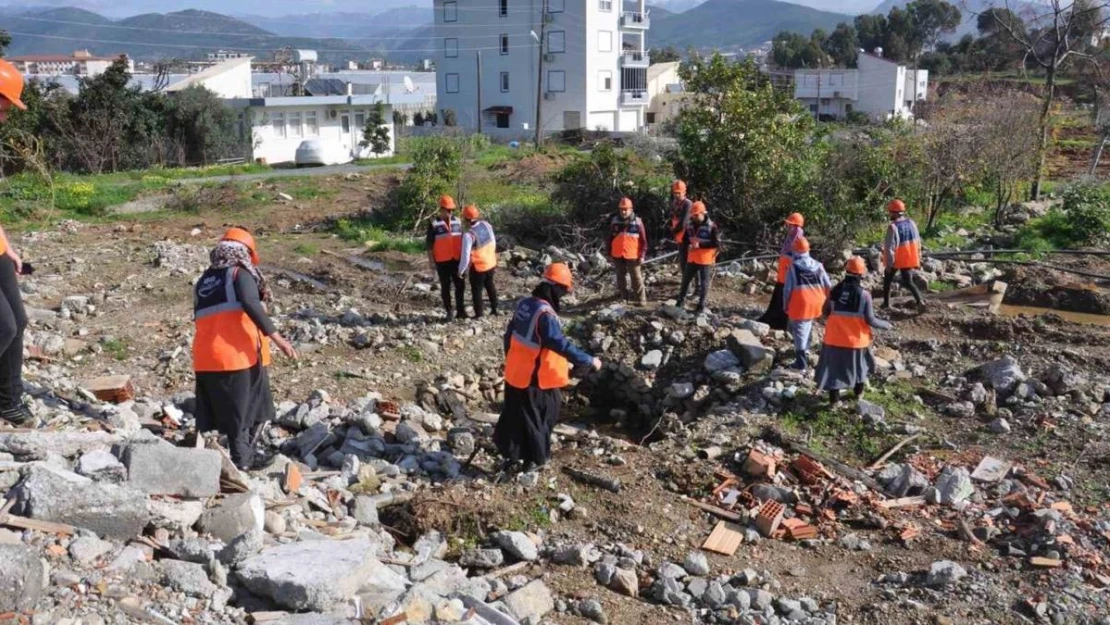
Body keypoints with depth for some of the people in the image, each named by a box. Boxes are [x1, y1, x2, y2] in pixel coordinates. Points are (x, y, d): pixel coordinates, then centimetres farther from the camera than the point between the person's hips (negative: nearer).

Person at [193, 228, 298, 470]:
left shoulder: (202, 281, 20)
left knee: (230, 417, 12)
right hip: (241, 356, -6)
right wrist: (276, 336, -22)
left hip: (206, 361, 6)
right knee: (255, 413, 10)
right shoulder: (240, 273, 0)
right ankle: (243, 465, 11)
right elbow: (251, 304, -18)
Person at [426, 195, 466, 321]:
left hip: (456, 259, 4)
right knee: (445, 287, 5)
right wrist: (431, 260, -9)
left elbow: (462, 240, 14)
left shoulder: (457, 221, 6)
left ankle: (460, 310, 15)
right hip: (442, 261, -4)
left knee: (460, 285, 5)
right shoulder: (434, 224, -7)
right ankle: (449, 312, 13)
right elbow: (429, 243, -5)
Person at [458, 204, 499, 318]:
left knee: (476, 290, 12)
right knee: (490, 285, 27)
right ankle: (495, 308, 38)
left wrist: (461, 270, -11)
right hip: (491, 263, 6)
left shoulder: (469, 235, -28)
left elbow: (466, 256, -25)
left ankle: (479, 314, 19)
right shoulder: (486, 225, -9)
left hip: (478, 267, -6)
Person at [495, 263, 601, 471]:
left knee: (514, 415, 20)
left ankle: (511, 455, 33)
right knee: (537, 419, 10)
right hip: (535, 378, -8)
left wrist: (510, 359, 26)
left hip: (515, 373, 8)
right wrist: (589, 360, -21)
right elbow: (562, 345, -29)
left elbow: (510, 335, 12)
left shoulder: (524, 304, 1)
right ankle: (534, 459, 24)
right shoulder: (545, 315, -27)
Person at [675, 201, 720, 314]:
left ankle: (701, 306, 15)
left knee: (703, 282, 5)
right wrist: (688, 245, -8)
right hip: (692, 259, 5)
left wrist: (700, 244, -23)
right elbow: (685, 239, 16)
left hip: (705, 260, -5)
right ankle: (680, 302, 24)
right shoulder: (690, 226, 5)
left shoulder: (711, 226, -14)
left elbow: (717, 243, -16)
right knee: (686, 280, 11)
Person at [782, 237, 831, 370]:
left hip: (800, 304, -5)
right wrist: (826, 300, 19)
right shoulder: (818, 265, 4)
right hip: (816, 304, 5)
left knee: (799, 330, 0)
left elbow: (787, 288, -8)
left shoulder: (793, 267, -8)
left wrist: (785, 305, 3)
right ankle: (805, 348, 43)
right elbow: (828, 285, 6)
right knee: (807, 324, 28)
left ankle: (801, 362, -1)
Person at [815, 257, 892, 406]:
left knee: (834, 365, 10)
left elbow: (826, 311, 2)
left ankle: (834, 397, 11)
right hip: (856, 338, -2)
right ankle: (858, 392, 37)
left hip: (835, 337, 2)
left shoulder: (836, 289, -7)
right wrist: (885, 325, 3)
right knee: (859, 363, 21)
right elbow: (870, 320, -15)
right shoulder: (864, 294, -16)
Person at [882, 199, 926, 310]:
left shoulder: (893, 227, -21)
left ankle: (886, 302, 25)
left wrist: (888, 264, -13)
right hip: (909, 259, 5)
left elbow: (889, 248, -21)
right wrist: (918, 259, 17)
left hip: (895, 260, -5)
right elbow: (918, 242, 9)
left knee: (887, 279, 18)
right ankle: (920, 300, -12)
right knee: (908, 281, 9)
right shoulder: (911, 223, 1)